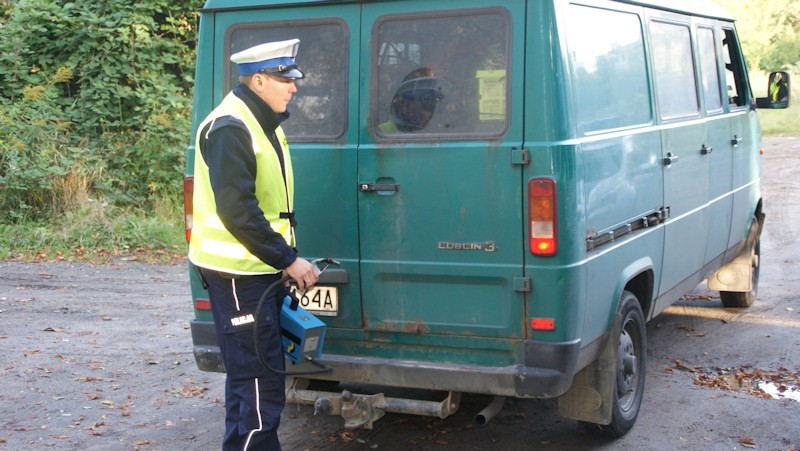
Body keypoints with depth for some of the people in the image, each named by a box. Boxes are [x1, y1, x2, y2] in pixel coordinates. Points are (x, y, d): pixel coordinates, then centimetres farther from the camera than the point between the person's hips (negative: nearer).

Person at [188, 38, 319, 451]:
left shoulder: (263, 124, 16)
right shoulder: (229, 128, -16)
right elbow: (237, 211, -23)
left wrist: (286, 258, 17)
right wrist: (290, 260, -20)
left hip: (261, 269, 10)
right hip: (239, 273, -10)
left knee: (256, 378, 17)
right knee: (259, 383, -9)